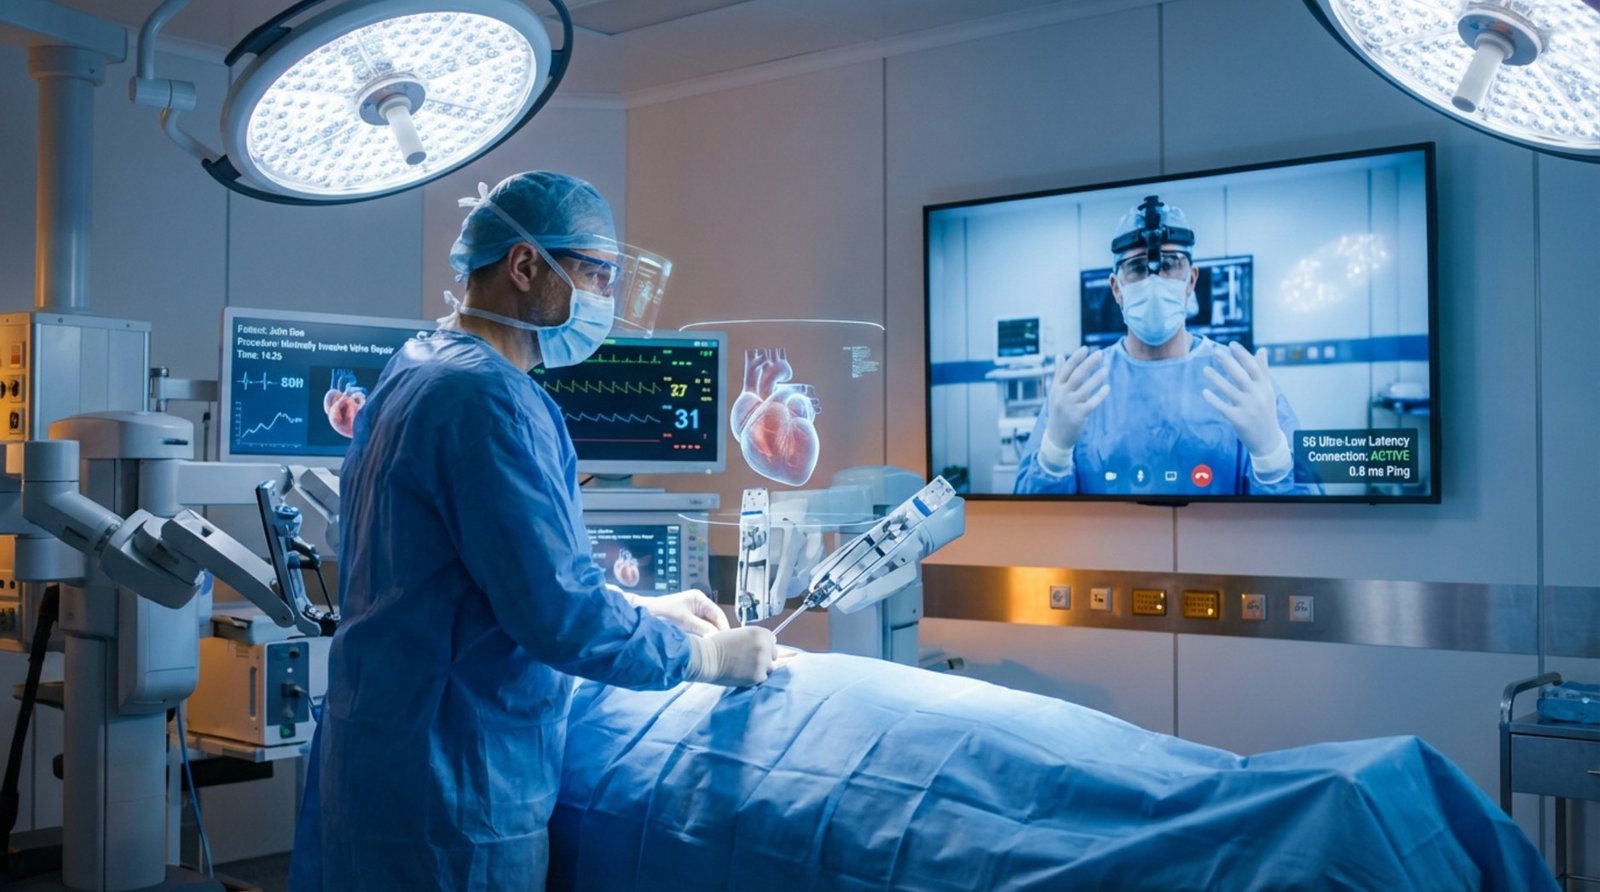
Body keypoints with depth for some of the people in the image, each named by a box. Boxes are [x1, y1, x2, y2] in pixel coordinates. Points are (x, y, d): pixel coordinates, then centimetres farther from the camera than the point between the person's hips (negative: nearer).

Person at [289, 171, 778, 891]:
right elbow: (560, 618, -25)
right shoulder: (489, 398, -20)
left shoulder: (412, 372, 11)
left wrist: (642, 610, 16)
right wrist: (708, 656, -10)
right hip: (455, 798, -9)